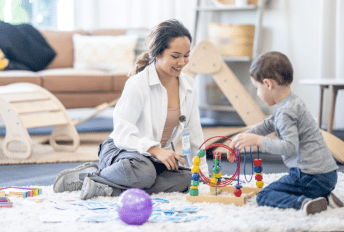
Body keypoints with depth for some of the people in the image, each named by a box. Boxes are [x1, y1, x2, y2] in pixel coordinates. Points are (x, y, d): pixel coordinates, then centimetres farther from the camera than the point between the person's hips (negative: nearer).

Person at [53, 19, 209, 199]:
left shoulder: (188, 85, 3)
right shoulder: (138, 84, -16)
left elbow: (194, 132, 13)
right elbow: (122, 134, -21)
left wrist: (203, 173, 11)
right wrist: (154, 150, -35)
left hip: (159, 154, 6)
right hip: (120, 150, -6)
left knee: (184, 179, -28)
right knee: (143, 172, -42)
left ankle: (111, 189, -26)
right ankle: (89, 174, -17)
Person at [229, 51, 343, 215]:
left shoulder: (286, 112, -17)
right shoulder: (291, 102, 15)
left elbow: (290, 148, -25)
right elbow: (268, 124, 30)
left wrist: (258, 140, -20)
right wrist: (243, 137, 28)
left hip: (312, 177, -10)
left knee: (264, 196, -4)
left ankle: (303, 203, -27)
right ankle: (324, 196, 9)